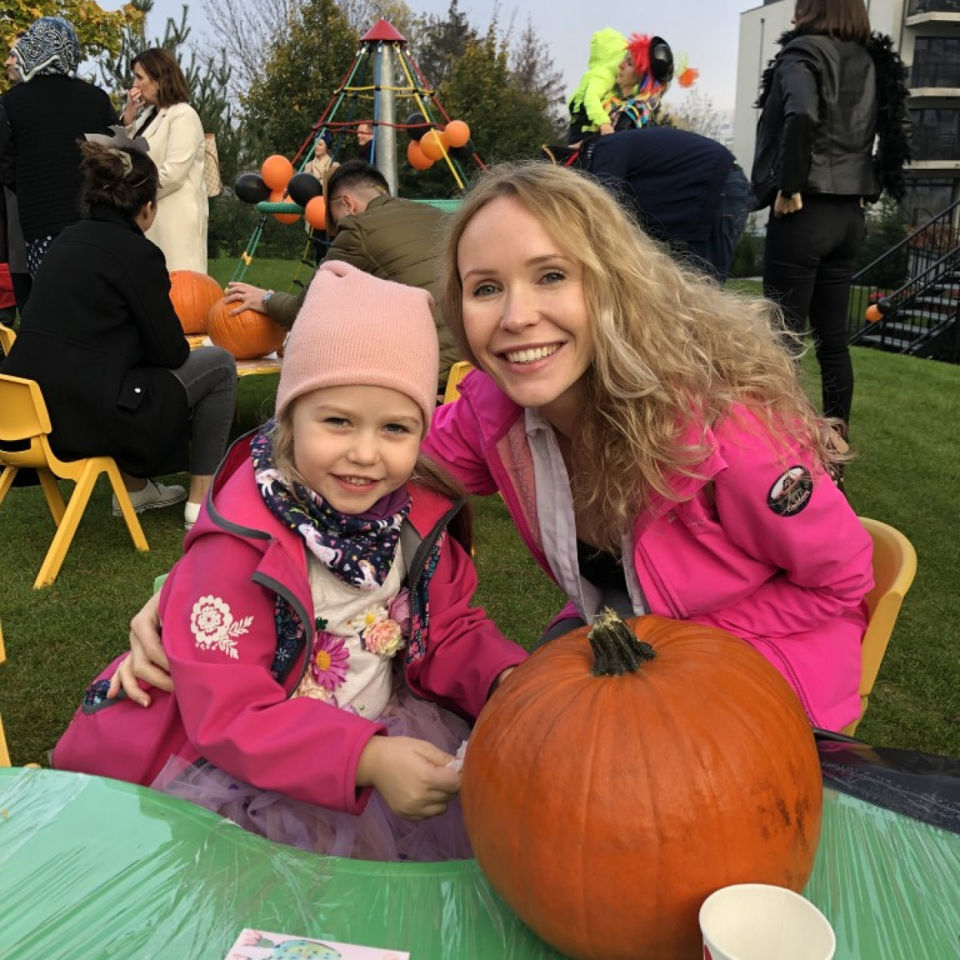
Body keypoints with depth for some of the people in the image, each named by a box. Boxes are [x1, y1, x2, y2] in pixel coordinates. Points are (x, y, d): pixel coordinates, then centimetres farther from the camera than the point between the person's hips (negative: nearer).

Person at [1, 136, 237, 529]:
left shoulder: (66, 241, 13)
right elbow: (171, 352, -5)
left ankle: (134, 487, 36)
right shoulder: (138, 254, -10)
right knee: (218, 364, 8)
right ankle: (201, 501, 12)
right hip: (85, 419, -8)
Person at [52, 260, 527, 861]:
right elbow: (228, 712, -27)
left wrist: (508, 681, -19)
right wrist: (367, 760, -38)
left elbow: (449, 632, 3)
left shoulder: (419, 515, -7)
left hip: (383, 730, 6)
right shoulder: (237, 547, -25)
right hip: (241, 763, -5)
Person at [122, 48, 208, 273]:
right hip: (151, 215, 8)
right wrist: (129, 117, 5)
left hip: (176, 218, -8)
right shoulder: (149, 113, 17)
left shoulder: (183, 116, -10)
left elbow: (173, 173, -19)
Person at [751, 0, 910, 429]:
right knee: (833, 340, 12)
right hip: (849, 214, 7)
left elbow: (801, 115, -25)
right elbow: (891, 134, 15)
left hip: (804, 212, -7)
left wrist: (788, 185, -19)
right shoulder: (871, 62, 14)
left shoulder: (804, 53, -7)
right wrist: (867, 188, 16)